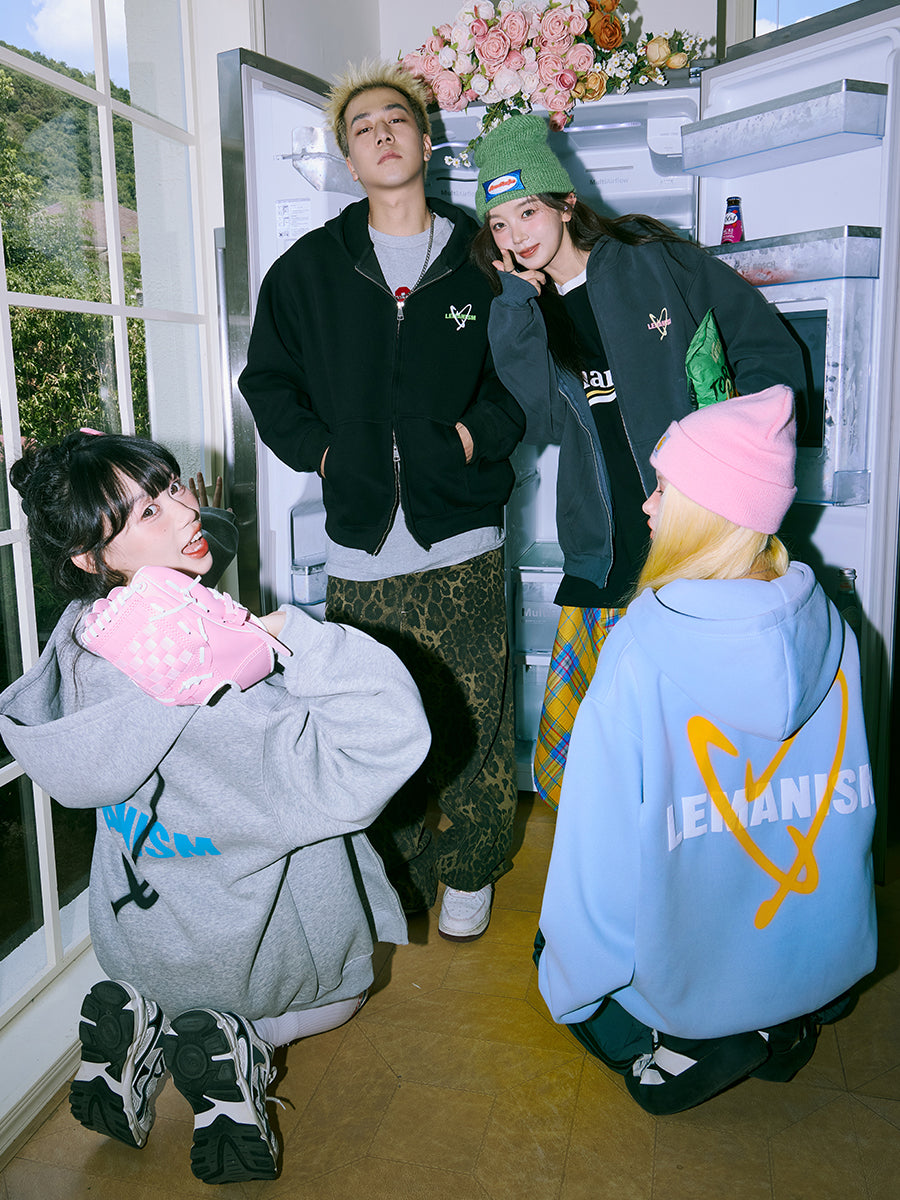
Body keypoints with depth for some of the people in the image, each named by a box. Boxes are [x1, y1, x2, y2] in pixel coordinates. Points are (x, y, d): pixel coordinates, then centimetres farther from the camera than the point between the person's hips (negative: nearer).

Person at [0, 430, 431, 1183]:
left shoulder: (79, 639, -16)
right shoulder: (212, 698, -39)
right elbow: (388, 738, -45)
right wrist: (290, 632, -33)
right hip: (247, 960, -5)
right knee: (340, 990, 30)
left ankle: (143, 1020, 11)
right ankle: (235, 1043, 3)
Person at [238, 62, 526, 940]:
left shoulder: (483, 260, 7)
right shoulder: (308, 267, 10)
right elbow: (266, 380, 16)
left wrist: (477, 434, -4)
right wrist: (320, 450, 3)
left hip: (463, 537, -1)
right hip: (361, 543, 1)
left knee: (474, 719, 2)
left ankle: (469, 870, 24)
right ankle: (396, 878, 26)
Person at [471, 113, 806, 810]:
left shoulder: (657, 262, 2)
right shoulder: (520, 311, 12)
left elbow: (772, 352, 5)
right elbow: (542, 419, -6)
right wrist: (519, 300, -8)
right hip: (604, 552, 3)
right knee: (576, 734, 3)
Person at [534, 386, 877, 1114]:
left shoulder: (642, 651, -27)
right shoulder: (830, 629, -11)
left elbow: (602, 846, -20)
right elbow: (852, 807, 2)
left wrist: (571, 979, -3)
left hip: (691, 977, -5)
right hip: (829, 963, 5)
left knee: (557, 942, 25)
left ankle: (679, 1044, 4)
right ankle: (781, 1028, 14)